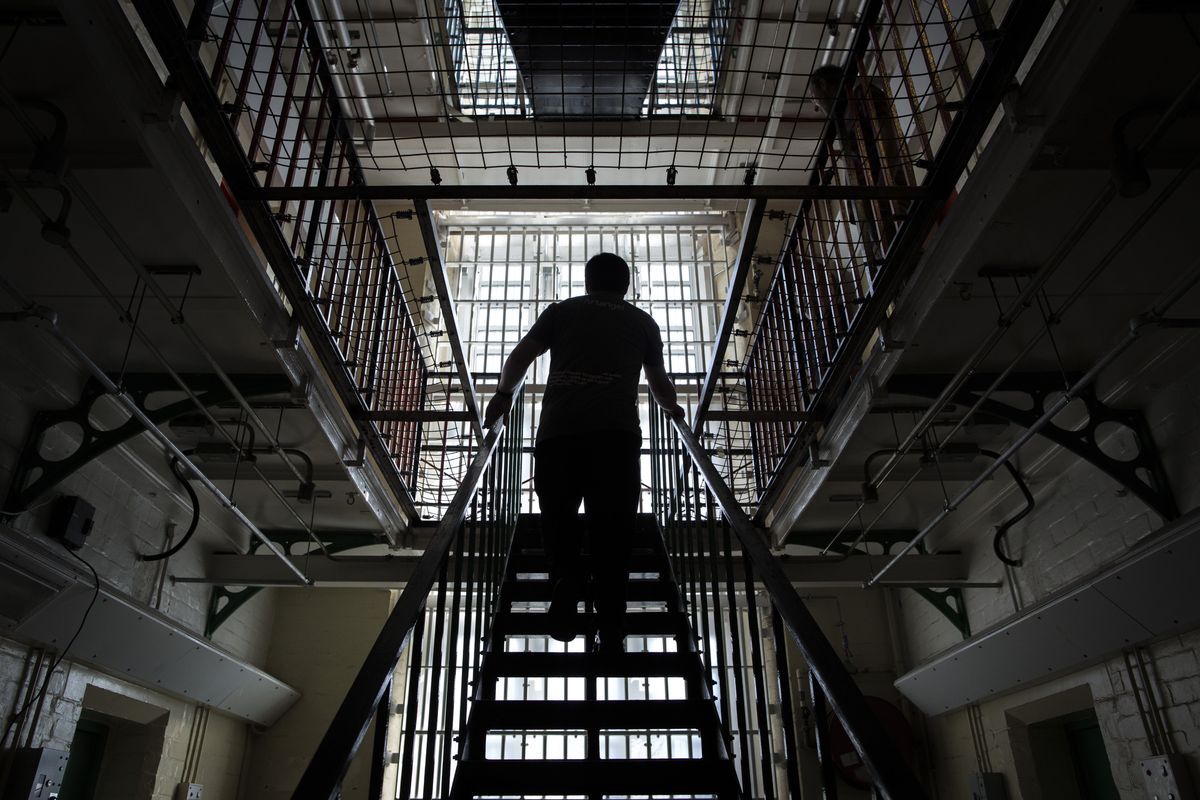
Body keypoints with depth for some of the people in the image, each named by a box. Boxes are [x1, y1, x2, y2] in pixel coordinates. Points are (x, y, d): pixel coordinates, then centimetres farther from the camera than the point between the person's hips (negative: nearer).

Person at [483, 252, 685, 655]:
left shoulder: (561, 311, 22)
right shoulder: (642, 321, 25)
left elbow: (519, 356, 14)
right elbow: (660, 384, 34)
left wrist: (503, 394, 31)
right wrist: (674, 409, 54)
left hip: (558, 428, 0)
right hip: (617, 431, 0)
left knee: (557, 512, 14)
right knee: (611, 527, 3)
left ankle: (565, 575, -12)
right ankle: (610, 630, -3)